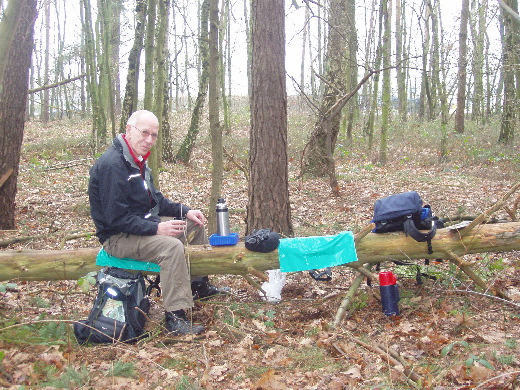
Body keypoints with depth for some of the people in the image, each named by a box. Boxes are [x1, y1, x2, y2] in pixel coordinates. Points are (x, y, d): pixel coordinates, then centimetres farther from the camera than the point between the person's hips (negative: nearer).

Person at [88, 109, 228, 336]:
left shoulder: (138, 161, 8)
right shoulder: (112, 165, -24)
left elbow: (155, 200, 17)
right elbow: (116, 218, -27)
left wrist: (185, 211, 5)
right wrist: (157, 228, -30)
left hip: (143, 223, 11)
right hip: (118, 237, -10)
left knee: (194, 225, 16)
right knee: (172, 246, -33)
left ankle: (199, 285, 27)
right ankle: (175, 317, -27)